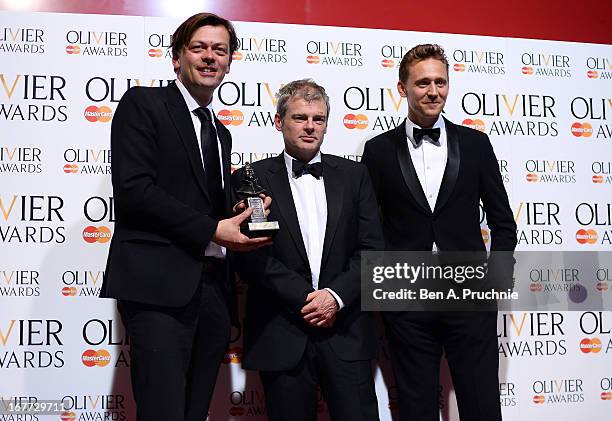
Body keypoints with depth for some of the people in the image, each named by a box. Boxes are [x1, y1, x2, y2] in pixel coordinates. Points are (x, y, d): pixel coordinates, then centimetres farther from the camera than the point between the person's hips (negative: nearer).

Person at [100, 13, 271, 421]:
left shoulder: (221, 132, 23)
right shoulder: (143, 104, 1)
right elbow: (132, 189, -12)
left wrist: (247, 214, 2)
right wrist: (211, 230, -13)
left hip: (215, 290, 7)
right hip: (160, 285, -7)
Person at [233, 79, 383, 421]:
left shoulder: (354, 175, 10)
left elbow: (373, 248, 4)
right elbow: (250, 257, -5)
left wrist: (336, 295, -10)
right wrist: (305, 298, -12)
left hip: (346, 332, 2)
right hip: (281, 338, -1)